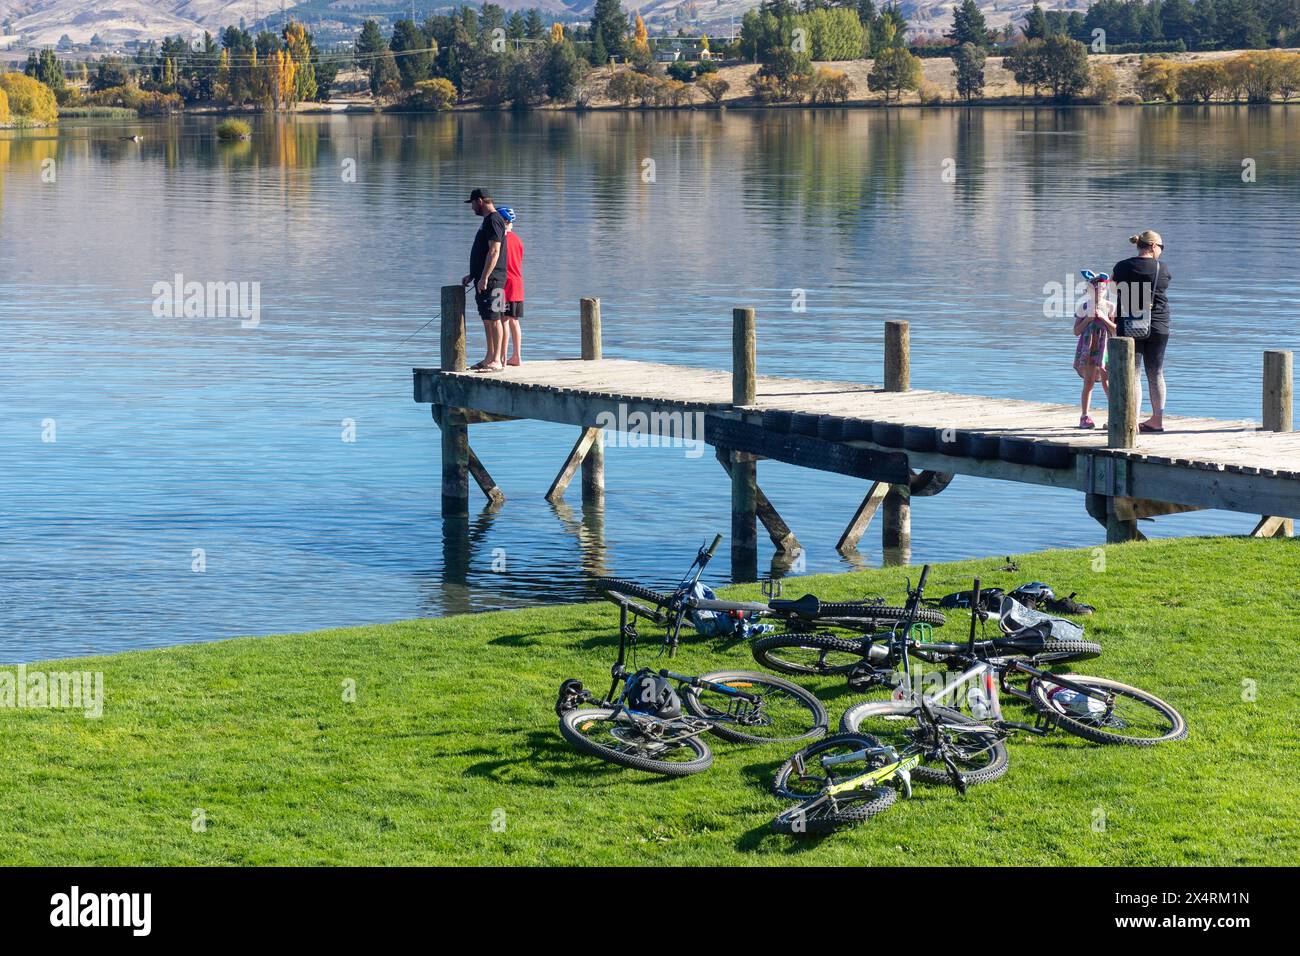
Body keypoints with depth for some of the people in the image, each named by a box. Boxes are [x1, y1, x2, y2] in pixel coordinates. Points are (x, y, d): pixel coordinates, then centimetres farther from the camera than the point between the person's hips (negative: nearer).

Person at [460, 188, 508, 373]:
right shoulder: (488, 220, 19)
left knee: (493, 319, -9)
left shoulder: (493, 220, -13)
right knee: (487, 319, 12)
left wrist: (484, 278, -23)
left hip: (492, 280, -11)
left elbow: (494, 251, -21)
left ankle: (496, 361, -10)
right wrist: (472, 275, 25)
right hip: (484, 279, 11)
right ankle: (489, 358, 17)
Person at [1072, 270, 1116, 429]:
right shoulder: (1084, 307, 3)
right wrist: (1088, 319, -11)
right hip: (1088, 347, 0)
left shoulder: (1110, 307, 3)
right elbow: (1077, 331, 2)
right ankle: (1084, 417, 5)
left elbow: (1116, 330, -2)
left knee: (1107, 382, -4)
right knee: (1089, 382, 0)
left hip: (1105, 347, 0)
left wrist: (1104, 318, -14)